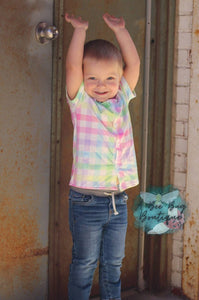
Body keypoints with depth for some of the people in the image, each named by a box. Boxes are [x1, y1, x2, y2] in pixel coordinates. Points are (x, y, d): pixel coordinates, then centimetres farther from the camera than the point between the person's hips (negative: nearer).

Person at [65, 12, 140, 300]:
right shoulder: (81, 102, -4)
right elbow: (72, 65, -15)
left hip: (118, 200, 4)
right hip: (86, 200, -4)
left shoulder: (122, 100, 7)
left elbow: (134, 63, 9)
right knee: (85, 263, 6)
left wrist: (120, 29, 9)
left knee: (113, 262, 15)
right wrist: (80, 29, -9)